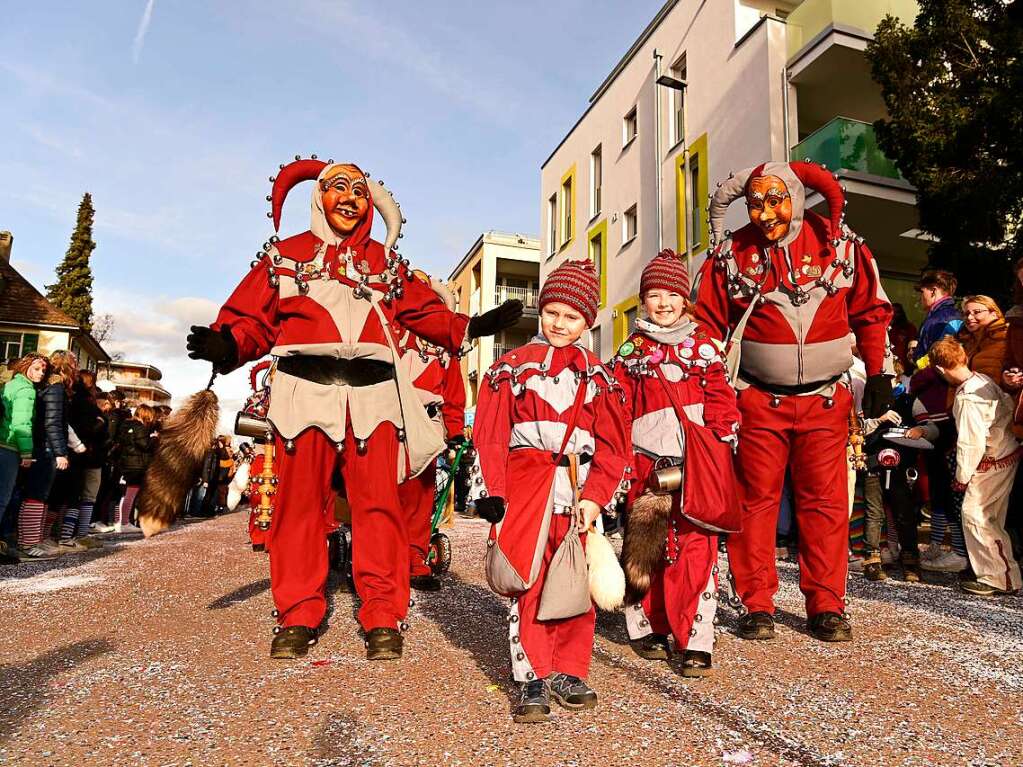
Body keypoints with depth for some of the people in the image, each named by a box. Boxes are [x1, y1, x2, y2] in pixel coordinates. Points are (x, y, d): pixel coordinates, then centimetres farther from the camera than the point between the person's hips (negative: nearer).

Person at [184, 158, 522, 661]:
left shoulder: (387, 261, 22)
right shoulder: (285, 255, 17)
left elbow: (426, 313, 18)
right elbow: (254, 318, 7)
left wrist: (472, 327, 5)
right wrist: (225, 344, -12)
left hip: (372, 391, 1)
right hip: (305, 387, 0)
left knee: (378, 501, -5)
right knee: (300, 498, -1)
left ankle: (383, 619, 3)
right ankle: (299, 616, 12)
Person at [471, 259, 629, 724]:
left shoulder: (599, 378, 13)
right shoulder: (513, 366, 6)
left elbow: (613, 445, 8)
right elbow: (490, 435, 1)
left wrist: (595, 496, -6)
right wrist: (491, 495, -8)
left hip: (576, 489, 3)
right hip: (525, 487, -2)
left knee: (575, 586, 6)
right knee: (528, 584, -3)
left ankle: (567, 672, 21)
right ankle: (533, 680, 7)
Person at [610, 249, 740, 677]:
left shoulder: (704, 348, 11)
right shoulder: (630, 352, 12)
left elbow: (721, 405, 7)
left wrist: (719, 450, -3)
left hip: (696, 465, -1)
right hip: (647, 464, 1)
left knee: (697, 550, -4)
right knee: (645, 549, 7)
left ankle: (696, 642, 4)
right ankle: (647, 628, 24)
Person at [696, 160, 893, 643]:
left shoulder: (840, 245, 2)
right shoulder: (732, 254, -1)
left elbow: (871, 313, 10)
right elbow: (708, 324, 3)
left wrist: (879, 375, 7)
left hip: (825, 399, 1)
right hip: (757, 399, 0)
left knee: (825, 501, 3)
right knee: (755, 499, 2)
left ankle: (826, 606, 15)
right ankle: (757, 605, 12)